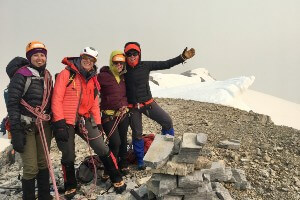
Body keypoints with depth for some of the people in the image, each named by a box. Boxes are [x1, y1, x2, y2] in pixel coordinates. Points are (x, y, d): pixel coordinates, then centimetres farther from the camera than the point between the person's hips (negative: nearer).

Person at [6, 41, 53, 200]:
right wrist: (15, 131, -17)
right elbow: (12, 103, -13)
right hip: (26, 127, -5)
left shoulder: (47, 76, 9)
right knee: (31, 168, -6)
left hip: (44, 125, 6)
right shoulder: (21, 75, -10)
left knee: (43, 163, 11)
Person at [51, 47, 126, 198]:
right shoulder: (66, 74, -7)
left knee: (103, 150, -2)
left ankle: (117, 179, 14)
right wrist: (59, 123, -16)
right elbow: (57, 99, -11)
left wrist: (98, 123, 12)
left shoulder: (93, 79, 11)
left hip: (84, 121, 4)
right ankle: (70, 186, 30)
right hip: (66, 122, -4)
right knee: (68, 157, 7)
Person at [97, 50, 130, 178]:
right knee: (115, 142, -14)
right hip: (109, 116, -6)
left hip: (123, 114, 6)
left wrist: (124, 104, -1)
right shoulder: (103, 76, -11)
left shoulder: (123, 77, 10)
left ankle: (123, 165, 34)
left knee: (123, 140, 15)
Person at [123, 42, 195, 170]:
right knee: (137, 134, 9)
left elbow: (166, 64, -7)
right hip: (132, 107, -1)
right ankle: (140, 161, 27)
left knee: (167, 122, -4)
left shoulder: (146, 65, -6)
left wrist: (183, 57, -12)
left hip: (148, 103, 2)